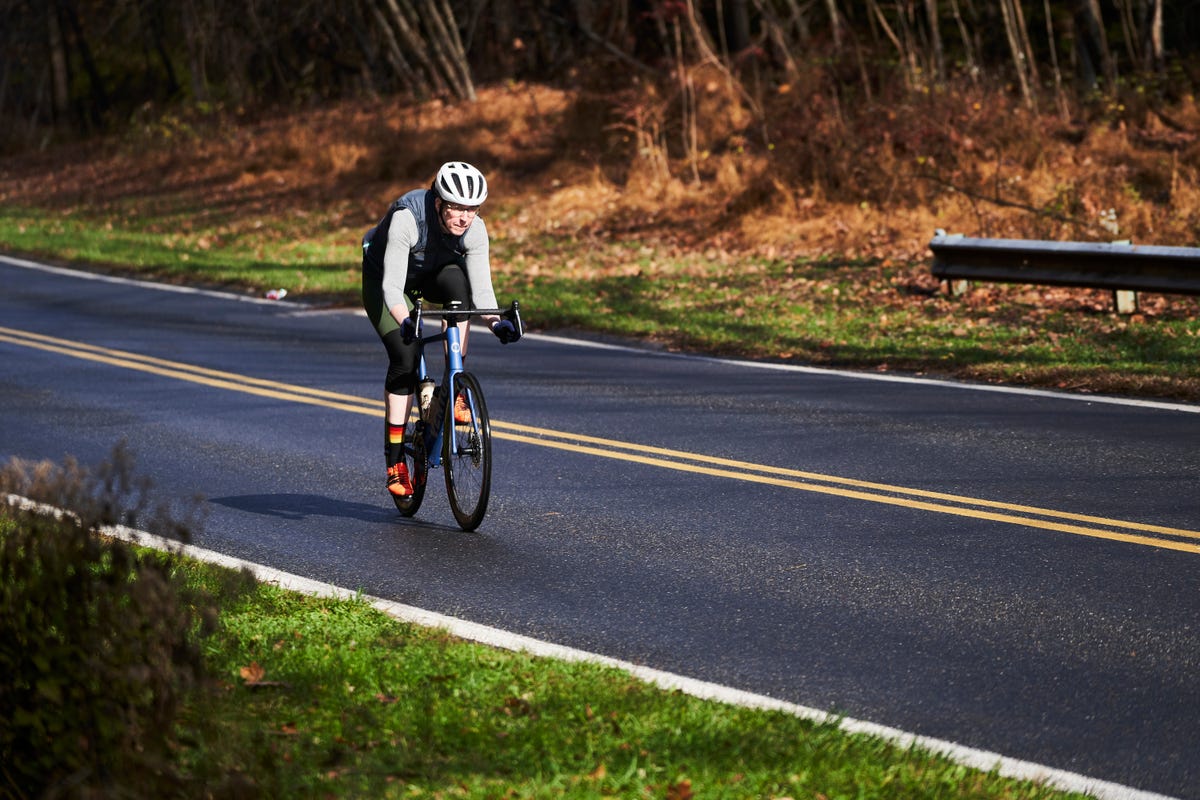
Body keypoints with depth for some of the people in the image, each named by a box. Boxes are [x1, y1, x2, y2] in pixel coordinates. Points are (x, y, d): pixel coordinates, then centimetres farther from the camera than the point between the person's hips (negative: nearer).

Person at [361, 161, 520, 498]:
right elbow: (392, 284, -44)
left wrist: (496, 322, -46)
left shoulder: (474, 229, -27)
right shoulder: (407, 217, -39)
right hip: (383, 277, -3)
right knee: (404, 357, -19)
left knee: (459, 282, -33)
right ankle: (395, 462, -9)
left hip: (433, 274, 3)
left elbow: (482, 289, -27)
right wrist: (405, 322, -62)